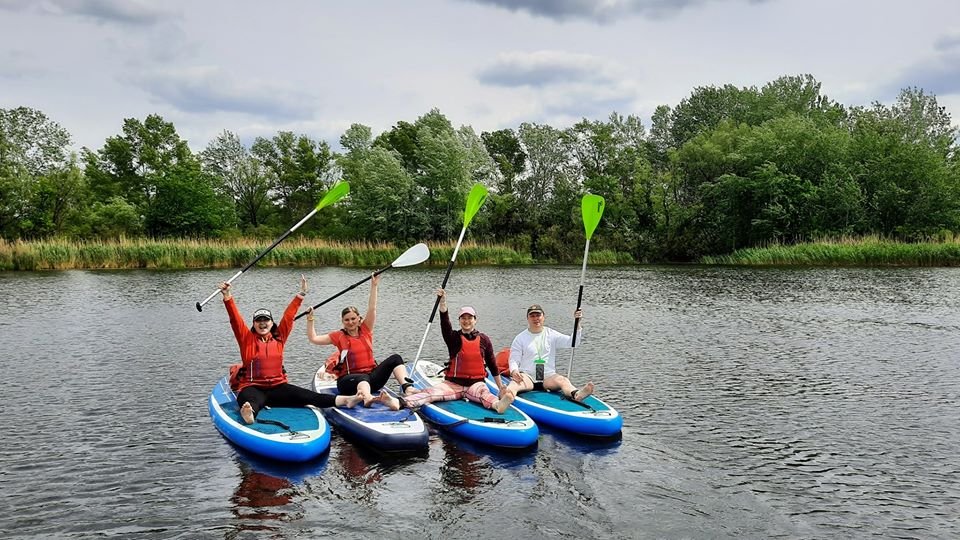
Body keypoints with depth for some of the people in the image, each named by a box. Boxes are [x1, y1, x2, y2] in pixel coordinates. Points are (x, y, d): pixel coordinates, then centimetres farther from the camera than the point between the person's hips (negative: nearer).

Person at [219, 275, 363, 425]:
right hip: (252, 387, -2)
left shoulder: (278, 338, 14)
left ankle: (344, 400, -38)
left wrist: (301, 294, 16)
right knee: (253, 401, -37)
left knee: (305, 396, -19)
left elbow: (289, 316, 14)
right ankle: (248, 414, -73)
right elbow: (235, 318, -4)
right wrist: (227, 296, -15)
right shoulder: (247, 338, 7)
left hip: (277, 387, 2)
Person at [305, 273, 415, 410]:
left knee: (395, 358, -17)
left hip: (372, 375, 4)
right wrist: (310, 320, -5)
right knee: (362, 379, -41)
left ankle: (407, 388, -40)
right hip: (348, 380, -4)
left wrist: (374, 286, -4)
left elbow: (372, 308, 3)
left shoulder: (365, 330, 13)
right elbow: (313, 339, 3)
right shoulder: (339, 336, 7)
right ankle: (366, 398, -76)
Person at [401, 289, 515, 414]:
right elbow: (445, 325, -14)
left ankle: (498, 405, -67)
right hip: (453, 383, 1)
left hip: (475, 383, 0)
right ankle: (401, 403, -47)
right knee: (430, 392, -24)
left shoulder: (483, 339, 8)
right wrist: (443, 304, -31)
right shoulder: (454, 338, 6)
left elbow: (492, 365, 13)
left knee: (483, 393, -35)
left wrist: (501, 387, 11)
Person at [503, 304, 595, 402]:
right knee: (515, 382, -36)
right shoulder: (520, 338, 9)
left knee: (563, 380, -31)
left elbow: (572, 342, 2)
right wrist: (514, 371, -19)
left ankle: (576, 395, -63)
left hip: (548, 377, 1)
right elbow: (513, 360, 4)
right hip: (527, 376, -1)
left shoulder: (552, 334, 12)